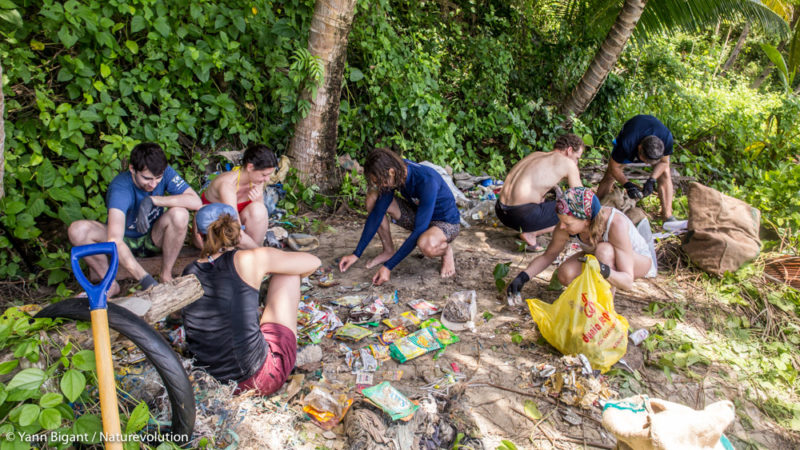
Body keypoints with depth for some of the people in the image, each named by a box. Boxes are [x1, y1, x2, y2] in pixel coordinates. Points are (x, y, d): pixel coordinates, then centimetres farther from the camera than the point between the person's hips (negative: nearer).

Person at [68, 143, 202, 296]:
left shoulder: (165, 172, -19)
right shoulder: (120, 189, -30)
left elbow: (196, 202, -30)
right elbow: (114, 241, -43)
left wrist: (152, 200, -35)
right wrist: (145, 280, -53)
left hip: (153, 239, 1)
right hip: (125, 241, -1)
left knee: (179, 213, -30)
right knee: (77, 230, -28)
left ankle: (166, 276, -16)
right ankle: (110, 284, -10)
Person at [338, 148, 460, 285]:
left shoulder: (427, 182, -35)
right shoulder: (398, 172, -15)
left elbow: (420, 230, -35)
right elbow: (377, 213, -10)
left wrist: (389, 267, -36)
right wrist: (356, 254, -11)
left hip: (446, 222, -6)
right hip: (418, 215, 7)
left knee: (426, 244, -43)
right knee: (372, 198, -9)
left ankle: (446, 250, -6)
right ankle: (389, 251, 4)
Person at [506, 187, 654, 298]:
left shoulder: (615, 224, -39)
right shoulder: (566, 226, -26)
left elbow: (628, 281, -35)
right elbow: (548, 256, -7)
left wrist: (606, 271, -57)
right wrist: (522, 277, -20)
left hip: (640, 260, -4)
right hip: (602, 258, 5)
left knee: (604, 249, -37)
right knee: (566, 275, -24)